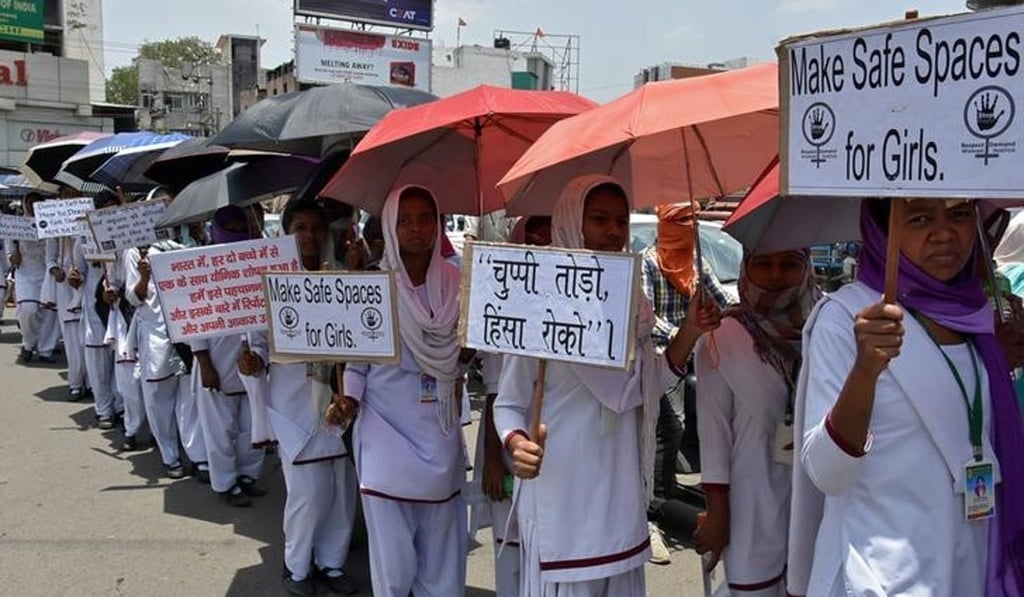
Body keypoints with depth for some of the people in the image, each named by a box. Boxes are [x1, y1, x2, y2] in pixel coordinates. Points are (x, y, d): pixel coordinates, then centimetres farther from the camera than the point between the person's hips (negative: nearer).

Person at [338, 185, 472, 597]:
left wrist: (469, 350, -3)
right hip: (387, 431, -3)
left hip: (439, 431, 3)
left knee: (443, 555, 14)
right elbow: (355, 358, -3)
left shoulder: (455, 284, 3)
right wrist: (348, 398, -18)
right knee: (392, 557, 5)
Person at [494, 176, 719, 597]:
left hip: (622, 500, 6)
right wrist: (517, 444, -30)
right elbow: (508, 403, -9)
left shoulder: (631, 302, 5)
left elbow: (644, 390, 9)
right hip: (562, 502, -6)